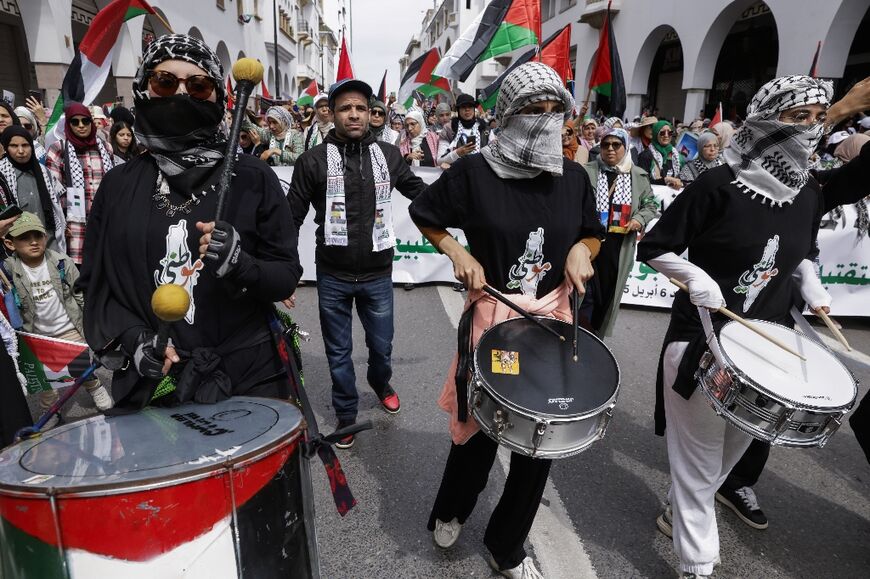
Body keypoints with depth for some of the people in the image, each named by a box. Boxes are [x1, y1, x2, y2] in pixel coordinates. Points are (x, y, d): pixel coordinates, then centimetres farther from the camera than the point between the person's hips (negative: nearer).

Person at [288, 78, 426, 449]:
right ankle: (346, 413, 35)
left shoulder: (387, 155, 2)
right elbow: (292, 217, -1)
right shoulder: (314, 160, -4)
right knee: (339, 352, 13)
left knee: (381, 345, 16)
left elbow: (419, 191, 14)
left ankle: (380, 383, 50)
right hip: (333, 276, -1)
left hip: (378, 273, 2)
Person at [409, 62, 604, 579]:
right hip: (494, 314, -3)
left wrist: (581, 250, -8)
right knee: (480, 424, 11)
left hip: (553, 316, 4)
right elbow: (425, 215, 3)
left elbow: (594, 234, 14)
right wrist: (459, 253, -11)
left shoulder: (573, 177, 1)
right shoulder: (475, 172, -10)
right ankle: (451, 511, 46)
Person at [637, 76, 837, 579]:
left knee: (734, 448, 22)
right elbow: (653, 249, -11)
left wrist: (811, 285, 1)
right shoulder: (718, 186, -16)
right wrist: (695, 275, -27)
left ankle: (678, 515, 46)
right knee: (700, 456, 5)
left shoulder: (809, 193, 3)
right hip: (702, 340, -6)